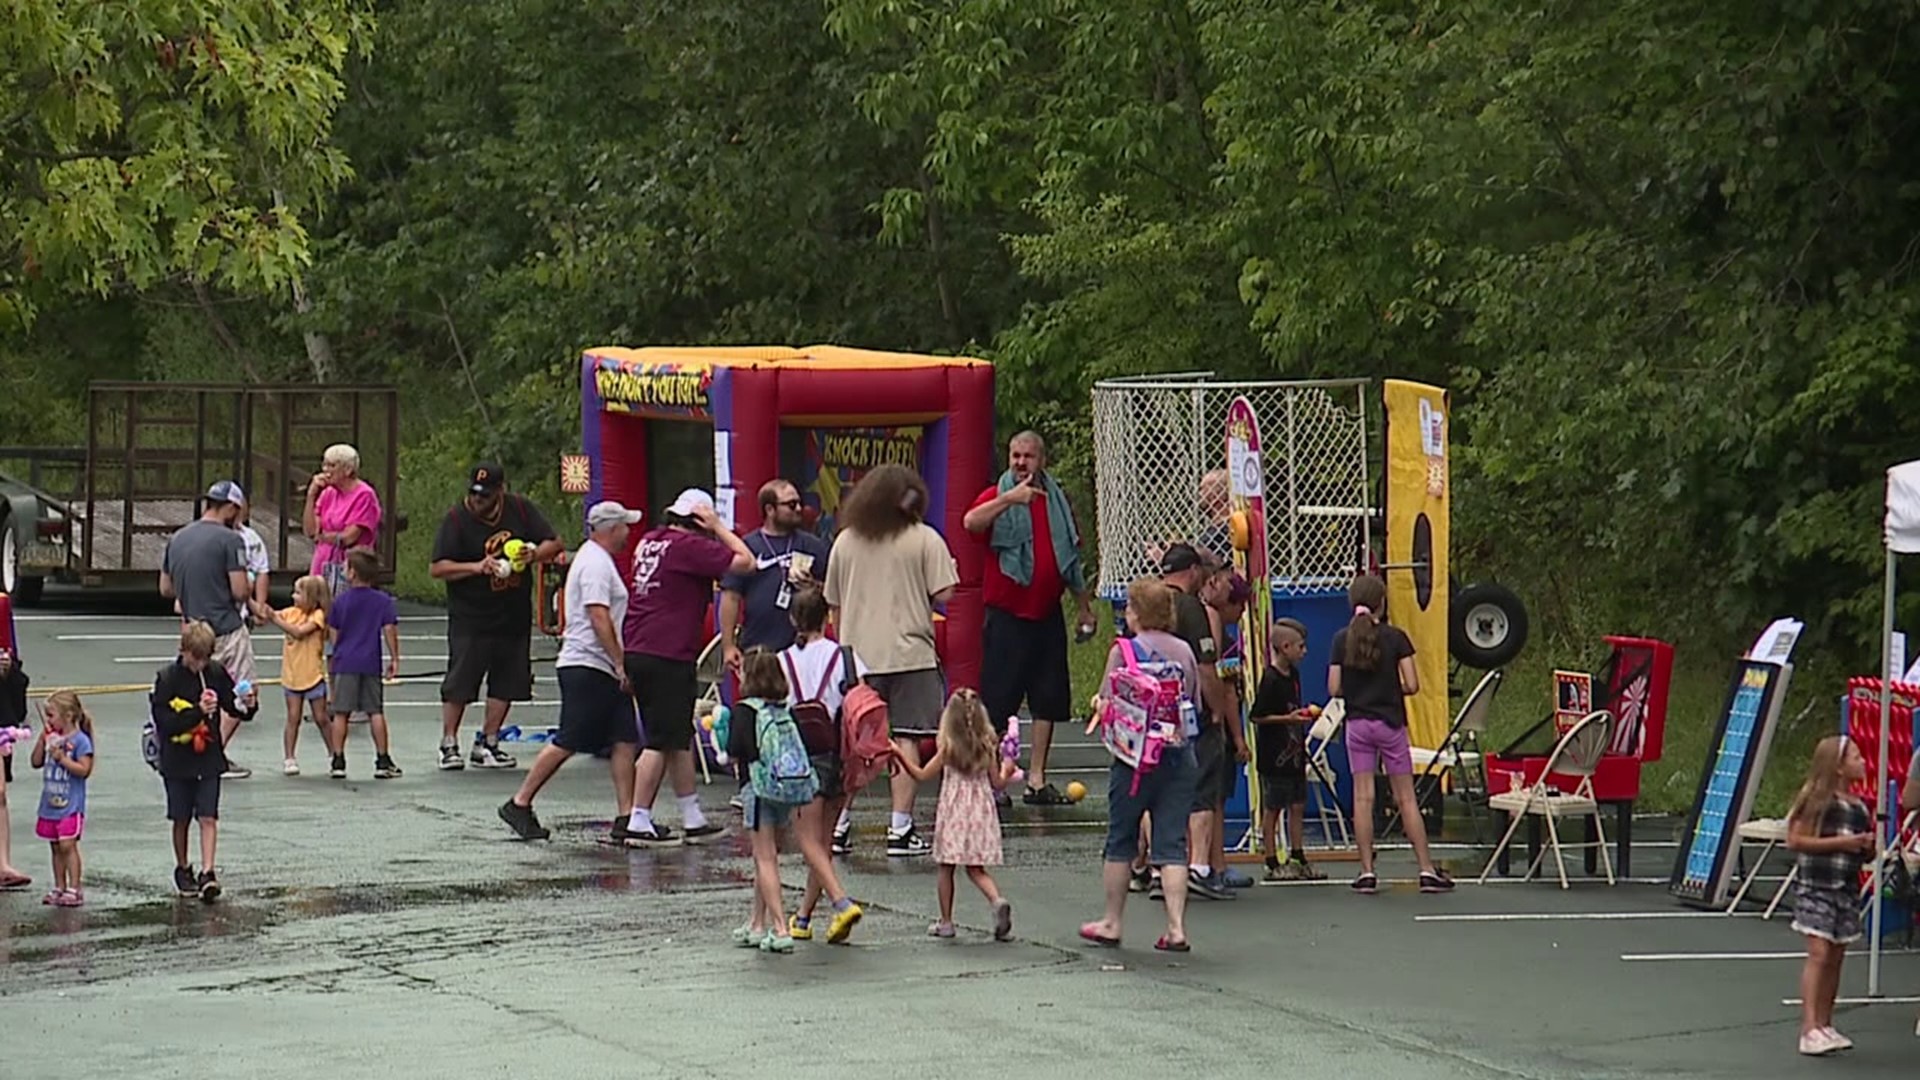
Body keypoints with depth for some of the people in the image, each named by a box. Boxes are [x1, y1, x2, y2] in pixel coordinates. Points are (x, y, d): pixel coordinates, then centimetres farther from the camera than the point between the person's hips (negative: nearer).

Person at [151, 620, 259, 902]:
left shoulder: (216, 673, -2)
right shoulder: (168, 678, -12)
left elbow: (233, 706, 8)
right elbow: (163, 722, -18)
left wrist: (248, 706, -15)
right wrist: (197, 712, -28)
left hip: (209, 759, 1)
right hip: (177, 761, -1)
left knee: (208, 817, -6)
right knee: (181, 819, 11)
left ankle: (207, 874, -10)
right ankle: (182, 870, 28)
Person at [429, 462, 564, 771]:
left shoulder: (520, 510, 1)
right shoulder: (456, 519, -9)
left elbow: (554, 544, 3)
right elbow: (437, 568, -12)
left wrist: (531, 555, -17)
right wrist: (477, 567, -25)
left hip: (514, 617, 4)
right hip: (470, 618, -4)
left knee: (508, 681, 7)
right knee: (459, 683, -4)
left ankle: (487, 744, 18)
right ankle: (449, 744, 9)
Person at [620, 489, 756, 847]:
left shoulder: (650, 541, 12)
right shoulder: (690, 547, -12)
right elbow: (745, 561, -13)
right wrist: (717, 527, -3)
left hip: (637, 652, 9)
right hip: (668, 657, -9)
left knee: (679, 737, 16)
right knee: (662, 741, -4)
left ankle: (693, 819, 23)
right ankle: (638, 823, -4)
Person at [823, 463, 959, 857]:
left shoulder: (845, 541, 8)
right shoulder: (924, 539, -4)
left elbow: (834, 604, 12)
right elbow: (942, 594, -10)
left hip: (857, 657, 4)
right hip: (909, 653, -3)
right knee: (906, 740, 0)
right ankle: (900, 829, -2)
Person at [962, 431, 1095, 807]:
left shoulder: (1056, 501, 12)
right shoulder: (998, 497, -3)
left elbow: (1071, 557, 21)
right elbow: (970, 522, -26)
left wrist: (1085, 606, 23)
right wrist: (1009, 499, -38)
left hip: (1047, 614, 5)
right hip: (1006, 615, -5)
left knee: (1048, 700, 5)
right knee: (996, 703, -4)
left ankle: (1037, 779, 13)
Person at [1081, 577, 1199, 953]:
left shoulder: (1124, 650, -8)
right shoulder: (1184, 651, 5)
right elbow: (1196, 705, 9)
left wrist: (1098, 710, 9)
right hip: (1180, 754, 4)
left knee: (1121, 841, 10)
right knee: (1171, 843, 4)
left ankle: (1112, 923, 19)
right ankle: (1176, 928, -4)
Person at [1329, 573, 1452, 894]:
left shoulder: (1341, 640, -1)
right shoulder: (1395, 637, -6)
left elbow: (1334, 689, -1)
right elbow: (1412, 685, -9)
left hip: (1357, 723, 1)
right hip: (1390, 723, -1)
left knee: (1362, 797, 3)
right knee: (1406, 798, 4)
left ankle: (1367, 872, 0)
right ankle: (1427, 870, 4)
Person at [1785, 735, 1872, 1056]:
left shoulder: (1859, 807, 11)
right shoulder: (1817, 800, -8)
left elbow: (1865, 854, 22)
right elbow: (1794, 840, -13)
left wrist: (1868, 846, -3)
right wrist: (1840, 842, -16)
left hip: (1847, 889, 7)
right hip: (1815, 885, -7)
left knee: (1836, 958, 9)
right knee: (1819, 953, -14)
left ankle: (1824, 1026, 17)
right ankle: (1809, 1029, -17)